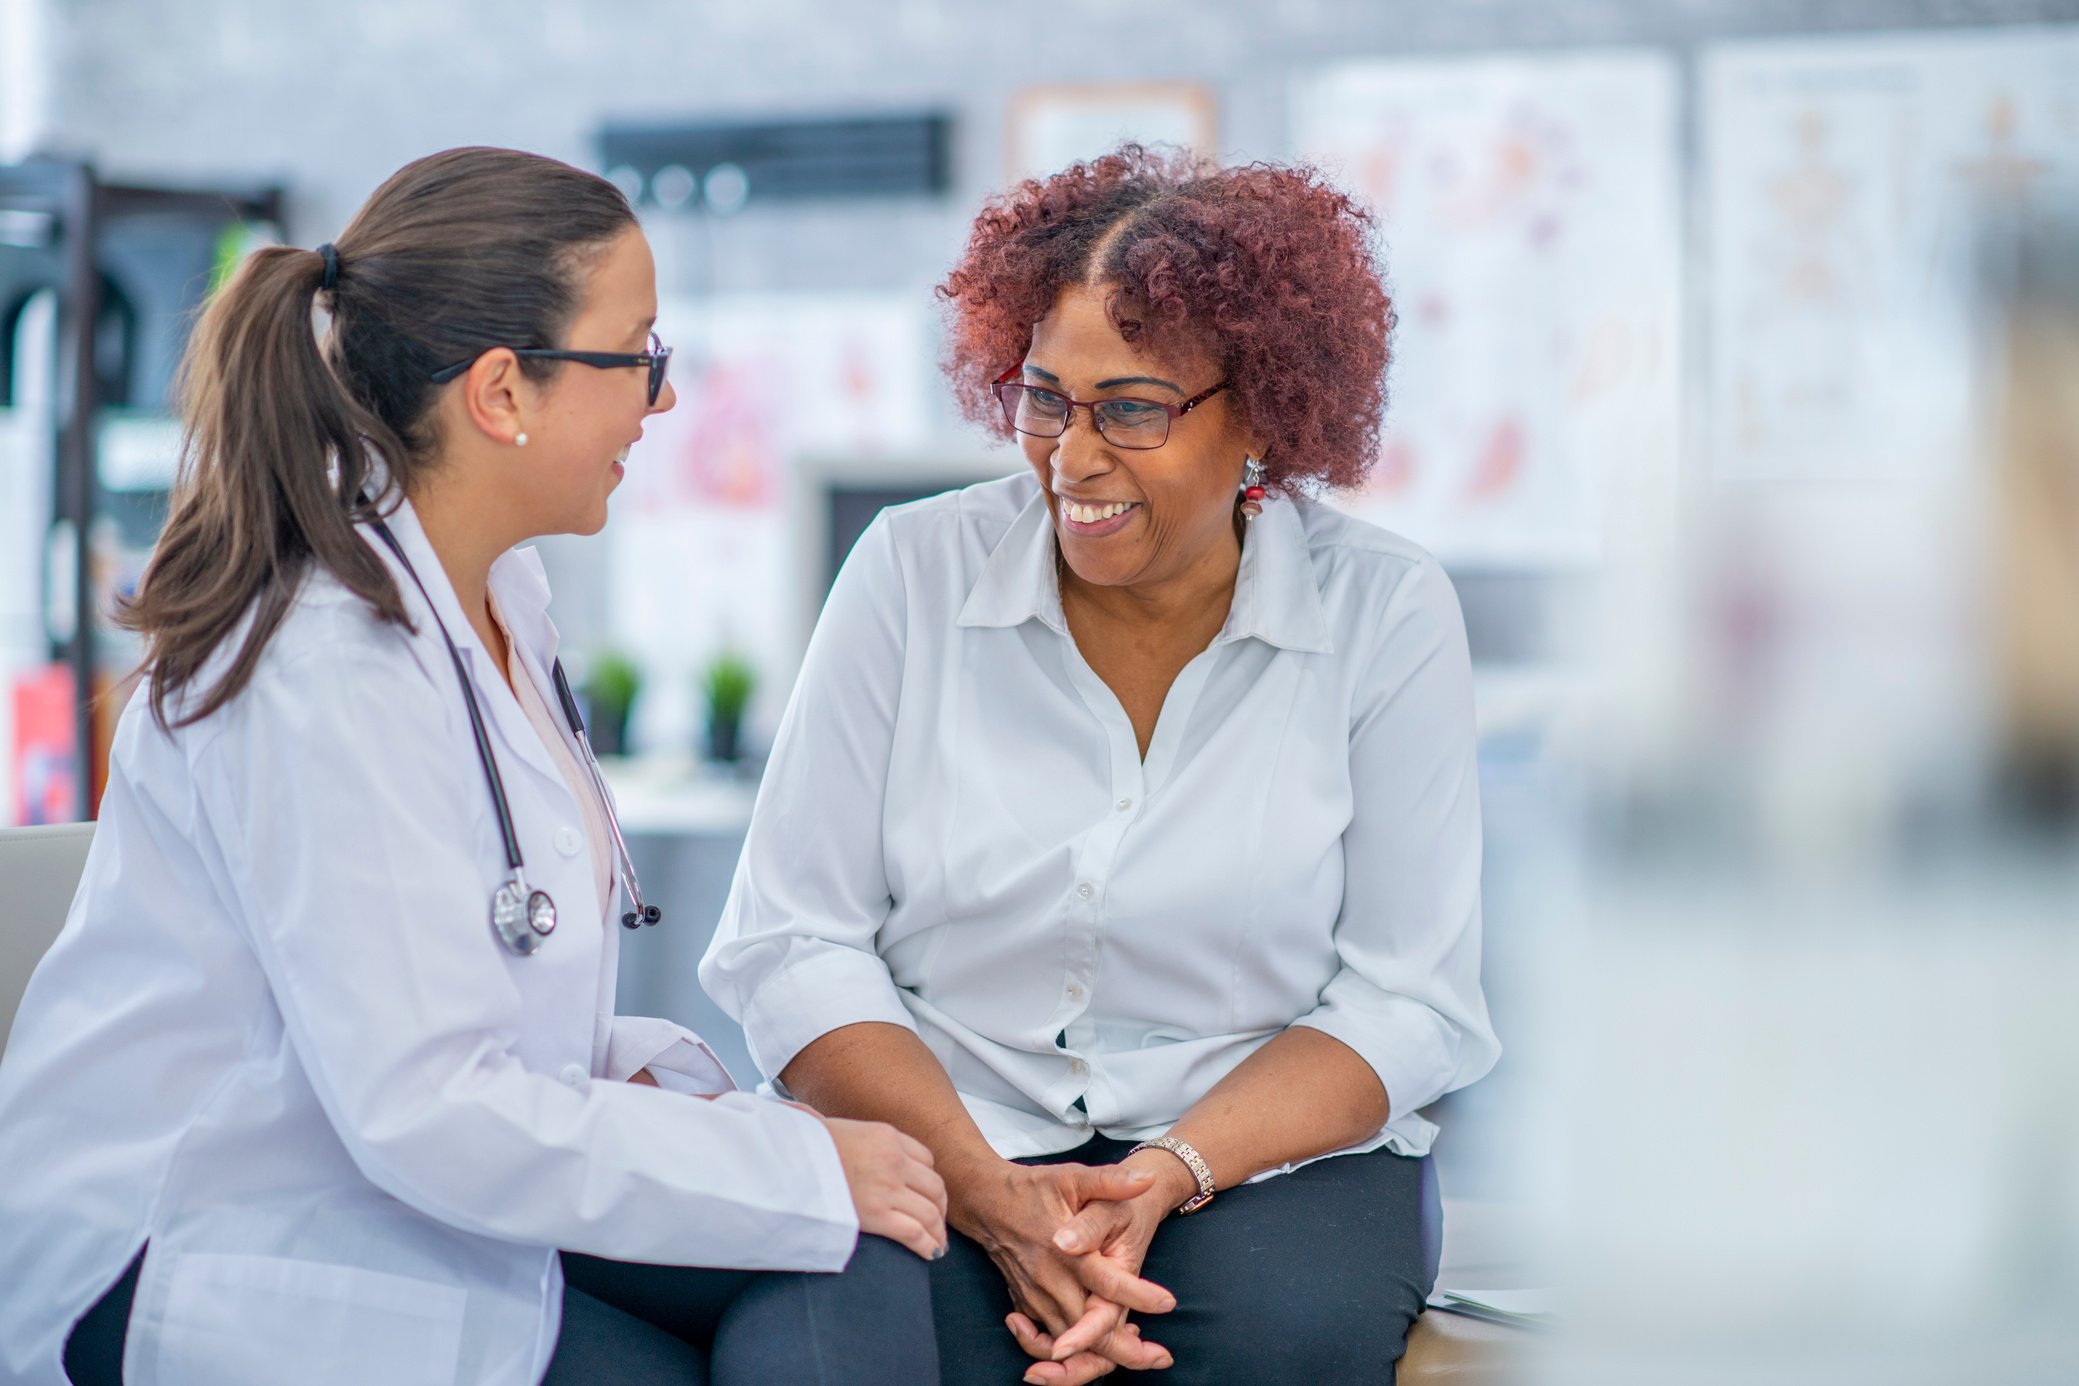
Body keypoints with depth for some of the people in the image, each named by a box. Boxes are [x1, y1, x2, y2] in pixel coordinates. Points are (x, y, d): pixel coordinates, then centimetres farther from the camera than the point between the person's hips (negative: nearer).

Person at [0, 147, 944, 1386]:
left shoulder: (500, 596, 8)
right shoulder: (325, 674, -23)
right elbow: (429, 1114, -26)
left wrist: (638, 1076, -5)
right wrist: (804, 1174, -20)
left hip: (438, 1187, 9)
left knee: (861, 1255, -13)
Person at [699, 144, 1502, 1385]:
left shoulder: (1387, 614, -1)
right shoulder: (913, 572, 0)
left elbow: (1407, 1001, -2)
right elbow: (791, 944, -2)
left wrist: (1172, 1174, -18)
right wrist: (988, 1188, -16)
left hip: (1267, 1149, 0)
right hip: (941, 1134, 0)